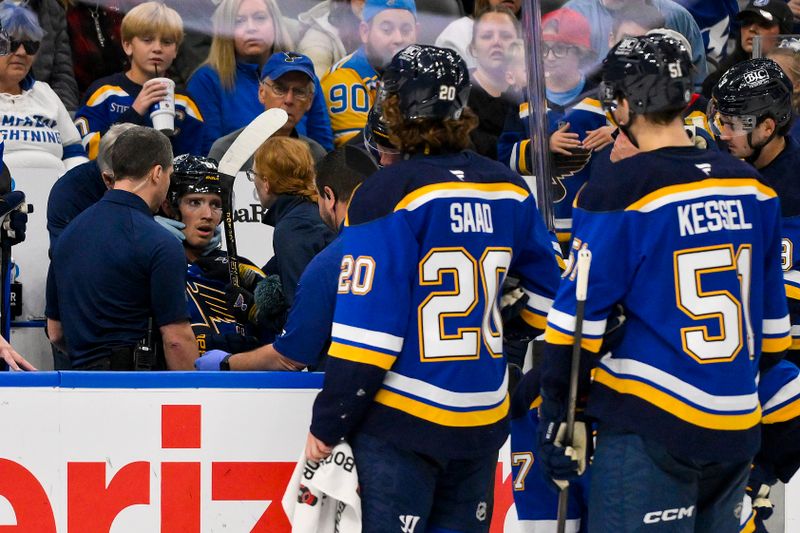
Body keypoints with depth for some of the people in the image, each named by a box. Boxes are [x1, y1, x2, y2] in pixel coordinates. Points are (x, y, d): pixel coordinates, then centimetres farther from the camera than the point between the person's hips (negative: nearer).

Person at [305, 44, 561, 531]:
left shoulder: (389, 195, -12)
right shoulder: (509, 190, 6)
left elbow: (366, 326, -15)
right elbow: (549, 294, 17)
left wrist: (327, 426, -8)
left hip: (402, 418, -5)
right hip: (483, 418, 6)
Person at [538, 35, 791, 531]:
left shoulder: (616, 192, -12)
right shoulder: (754, 187, 6)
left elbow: (578, 319, -10)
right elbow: (774, 319, 14)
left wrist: (556, 415, -2)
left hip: (649, 429, -6)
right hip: (737, 430, 6)